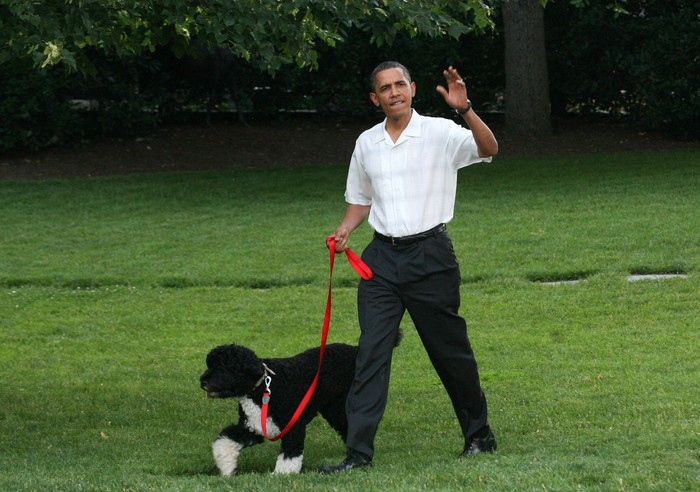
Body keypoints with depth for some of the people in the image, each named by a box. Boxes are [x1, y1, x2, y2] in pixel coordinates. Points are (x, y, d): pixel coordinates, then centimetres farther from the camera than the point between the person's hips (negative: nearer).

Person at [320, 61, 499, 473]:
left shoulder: (440, 133, -5)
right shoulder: (367, 143, 10)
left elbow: (489, 149, -21)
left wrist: (465, 109, -36)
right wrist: (346, 230, 3)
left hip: (430, 253, -4)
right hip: (382, 257, 4)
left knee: (450, 350, 6)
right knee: (371, 352, -5)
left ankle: (479, 435, 24)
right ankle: (359, 451, -7)